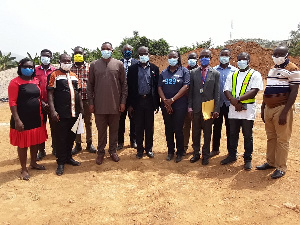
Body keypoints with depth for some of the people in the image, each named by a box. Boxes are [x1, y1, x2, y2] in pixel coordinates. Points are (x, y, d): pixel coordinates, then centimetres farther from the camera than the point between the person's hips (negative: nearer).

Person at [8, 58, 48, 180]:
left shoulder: (36, 81, 9)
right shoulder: (15, 82, -9)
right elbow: (12, 102, -13)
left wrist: (43, 103, 3)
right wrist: (17, 120, -19)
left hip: (36, 118, 6)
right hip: (23, 120, -6)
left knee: (36, 142, 15)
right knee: (23, 144, 5)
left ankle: (33, 163, 35)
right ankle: (24, 169, 20)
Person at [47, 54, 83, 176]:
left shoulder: (74, 76, 15)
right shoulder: (54, 75, -3)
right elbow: (50, 93, -9)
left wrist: (81, 108, 14)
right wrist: (53, 110, -17)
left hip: (74, 112, 6)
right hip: (61, 114, -5)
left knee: (71, 136, 13)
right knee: (61, 138, 1)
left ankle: (68, 157, 29)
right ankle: (61, 162, 12)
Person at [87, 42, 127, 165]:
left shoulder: (119, 64, 2)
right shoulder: (94, 65, 4)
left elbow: (124, 84, 3)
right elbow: (90, 85, 5)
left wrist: (123, 101, -2)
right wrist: (91, 102, 0)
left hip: (115, 104, 0)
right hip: (99, 104, 0)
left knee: (114, 129, 11)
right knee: (101, 130, 9)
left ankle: (113, 151, 26)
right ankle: (101, 152, 22)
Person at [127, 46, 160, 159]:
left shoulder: (154, 68, 6)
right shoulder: (132, 68, 3)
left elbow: (157, 86, 4)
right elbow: (129, 87, 1)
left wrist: (157, 104, 0)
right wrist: (130, 104, -4)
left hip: (149, 100, 1)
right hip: (137, 101, -1)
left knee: (149, 127, 9)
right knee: (138, 127, 7)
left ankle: (149, 148, 23)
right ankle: (139, 149, 20)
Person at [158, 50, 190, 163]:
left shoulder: (184, 71, 2)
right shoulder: (164, 72, 13)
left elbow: (185, 87, -9)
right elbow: (160, 88, 6)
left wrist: (172, 100, -14)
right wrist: (165, 101, -9)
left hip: (180, 105, -4)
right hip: (166, 106, 4)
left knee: (178, 129, -2)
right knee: (168, 129, 9)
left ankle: (180, 152, 14)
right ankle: (170, 151, 22)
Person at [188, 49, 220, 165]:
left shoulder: (215, 74, 3)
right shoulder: (193, 73, 7)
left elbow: (217, 93, 1)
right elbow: (190, 91, 5)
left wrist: (216, 109, -5)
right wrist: (190, 107, -1)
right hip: (196, 108, 1)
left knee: (207, 133, 7)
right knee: (195, 132, 9)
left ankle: (206, 155, 20)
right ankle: (196, 153, 25)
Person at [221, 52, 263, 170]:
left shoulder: (255, 75, 1)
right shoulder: (232, 75, 15)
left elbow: (254, 91, -12)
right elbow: (226, 91, 4)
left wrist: (238, 99, -20)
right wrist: (234, 101, -14)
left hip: (248, 109, -4)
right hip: (233, 108, 4)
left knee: (248, 135, 4)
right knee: (233, 134, 13)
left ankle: (248, 159, 16)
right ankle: (232, 155, 27)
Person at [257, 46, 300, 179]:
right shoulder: (272, 70, 16)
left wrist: (284, 112, -18)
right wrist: (263, 108, 16)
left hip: (281, 108, -7)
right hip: (269, 108, 7)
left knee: (282, 140, 1)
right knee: (271, 137, 15)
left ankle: (281, 168, 11)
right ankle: (270, 162, 27)